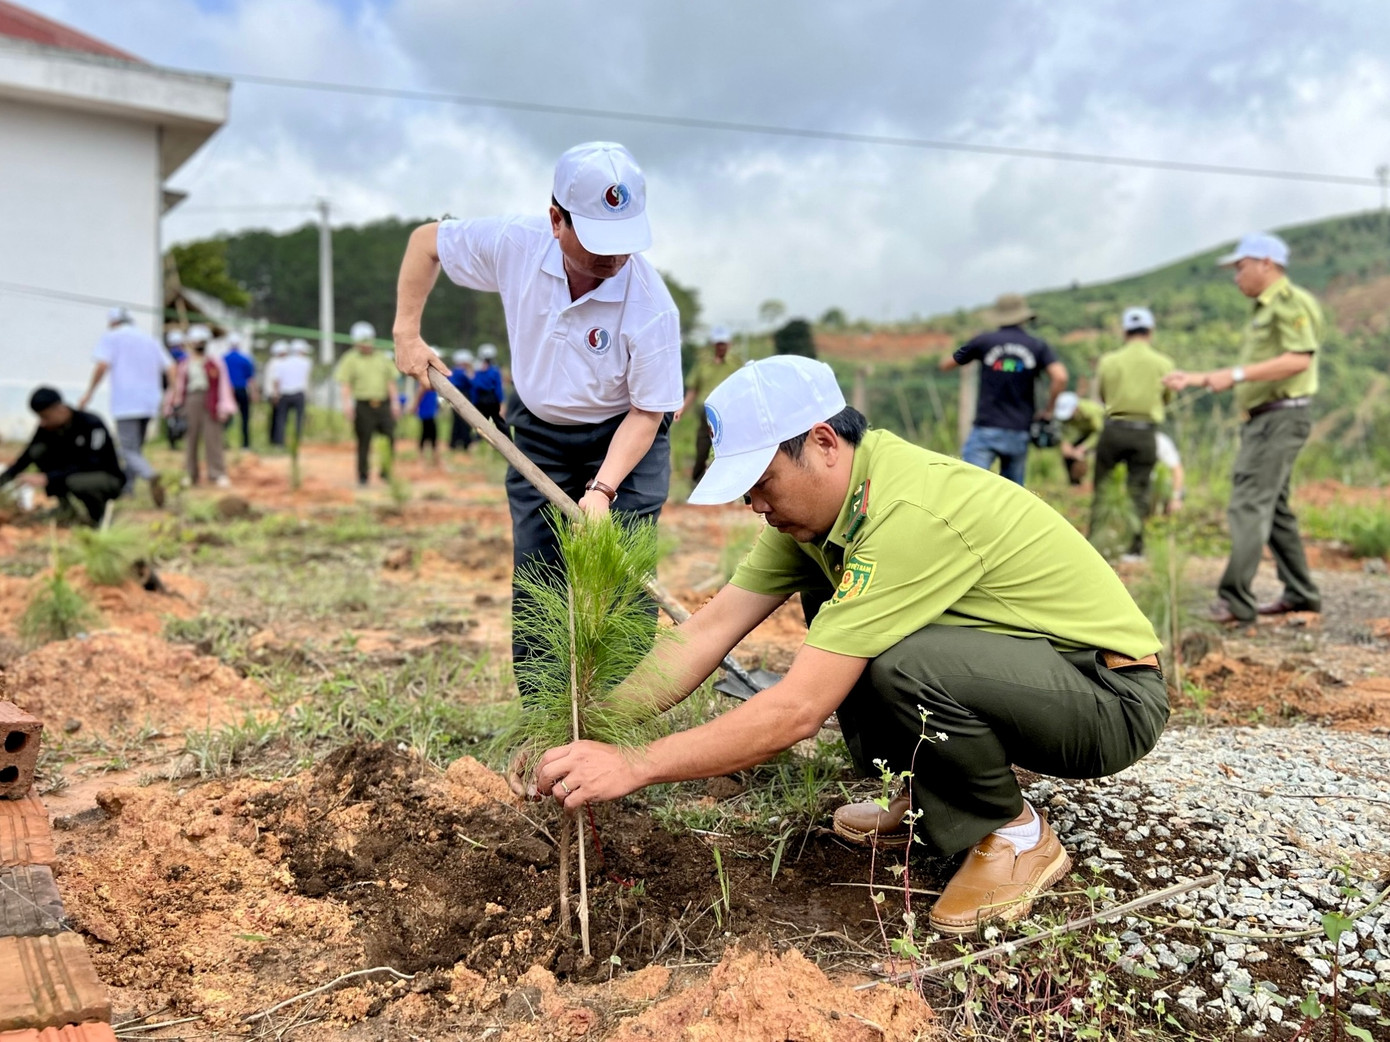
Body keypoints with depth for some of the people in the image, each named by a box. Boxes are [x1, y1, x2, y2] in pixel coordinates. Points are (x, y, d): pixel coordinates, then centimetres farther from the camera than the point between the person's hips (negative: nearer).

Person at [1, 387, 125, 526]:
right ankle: (66, 509, -5)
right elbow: (26, 457, -2)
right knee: (37, 450, -13)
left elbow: (91, 466, -31)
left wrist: (47, 478, -37)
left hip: (109, 480, -6)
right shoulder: (46, 428, -5)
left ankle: (99, 513, -6)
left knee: (75, 481, -38)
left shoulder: (92, 425, -23)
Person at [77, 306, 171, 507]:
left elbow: (102, 365, -11)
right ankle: (126, 490, 17)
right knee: (136, 448, 17)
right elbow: (170, 368, 12)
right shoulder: (150, 339, 19)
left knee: (129, 451, -8)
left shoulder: (111, 336, 3)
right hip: (149, 403, 6)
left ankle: (150, 475, -34)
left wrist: (89, 394, -4)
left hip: (126, 404, -6)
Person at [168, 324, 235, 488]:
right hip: (191, 400, 2)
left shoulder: (214, 362, 5)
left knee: (212, 437, -5)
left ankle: (218, 474, -1)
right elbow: (179, 386, 16)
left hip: (209, 401, -2)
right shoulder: (184, 365, 10)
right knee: (191, 438, 5)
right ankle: (190, 474, 14)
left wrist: (224, 406, -4)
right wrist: (174, 404, 11)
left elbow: (223, 384, 2)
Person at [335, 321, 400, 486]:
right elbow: (346, 385, -2)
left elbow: (391, 382, 15)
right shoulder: (350, 360, 3)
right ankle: (362, 477, 9)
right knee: (364, 443, 0)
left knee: (391, 439, -3)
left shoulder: (382, 359, 15)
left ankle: (387, 473, 11)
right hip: (363, 406, -3)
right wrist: (347, 404, -15)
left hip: (384, 405, 3)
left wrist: (394, 402, 6)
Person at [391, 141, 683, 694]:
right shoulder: (513, 245, -21)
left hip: (623, 440, -3)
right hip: (538, 431, 3)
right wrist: (407, 332, -5)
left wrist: (602, 490, -31)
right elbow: (426, 241, -2)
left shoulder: (651, 307, -30)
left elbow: (646, 412, -20)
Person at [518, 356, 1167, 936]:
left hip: (1114, 695, -8)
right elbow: (710, 629, -3)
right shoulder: (819, 499, -4)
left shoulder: (912, 514, -31)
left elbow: (799, 711, -32)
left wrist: (633, 766, -27)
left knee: (904, 665, -34)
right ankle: (925, 798, 14)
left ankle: (1017, 837, -5)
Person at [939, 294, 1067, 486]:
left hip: (986, 429, -2)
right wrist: (1048, 410, 4)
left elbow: (945, 365, 11)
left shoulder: (983, 341, 1)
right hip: (1019, 433, 3)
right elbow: (1060, 377, -10)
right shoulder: (1038, 346, 5)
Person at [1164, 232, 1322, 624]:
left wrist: (1235, 374, -24)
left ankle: (1236, 600, -14)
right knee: (1273, 508, 14)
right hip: (1262, 418, 10)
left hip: (1281, 418, -10)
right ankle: (1301, 593, 22)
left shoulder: (1291, 302, -10)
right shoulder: (1263, 310, 21)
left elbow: (1300, 359, -23)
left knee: (1249, 506, -14)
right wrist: (1196, 379, 19)